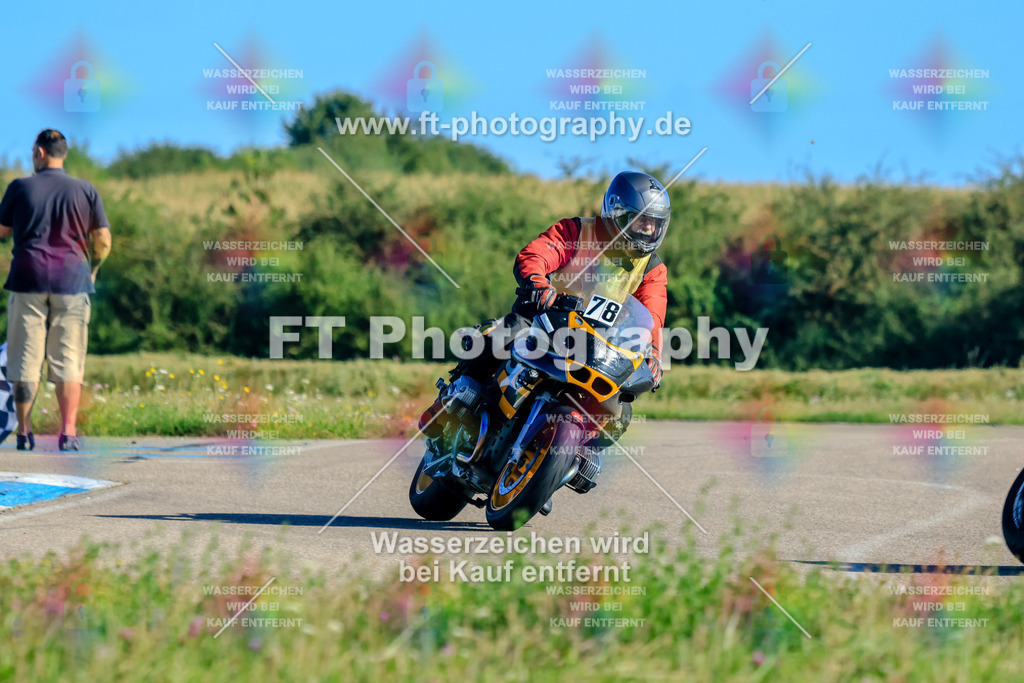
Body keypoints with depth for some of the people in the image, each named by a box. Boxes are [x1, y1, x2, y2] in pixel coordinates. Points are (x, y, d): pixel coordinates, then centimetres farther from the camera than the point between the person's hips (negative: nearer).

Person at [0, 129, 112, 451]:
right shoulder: (85, 191, 3)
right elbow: (103, 241, 3)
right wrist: (93, 268, 20)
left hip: (28, 279, -1)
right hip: (72, 280, 1)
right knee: (68, 361, 3)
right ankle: (68, 433, -4)